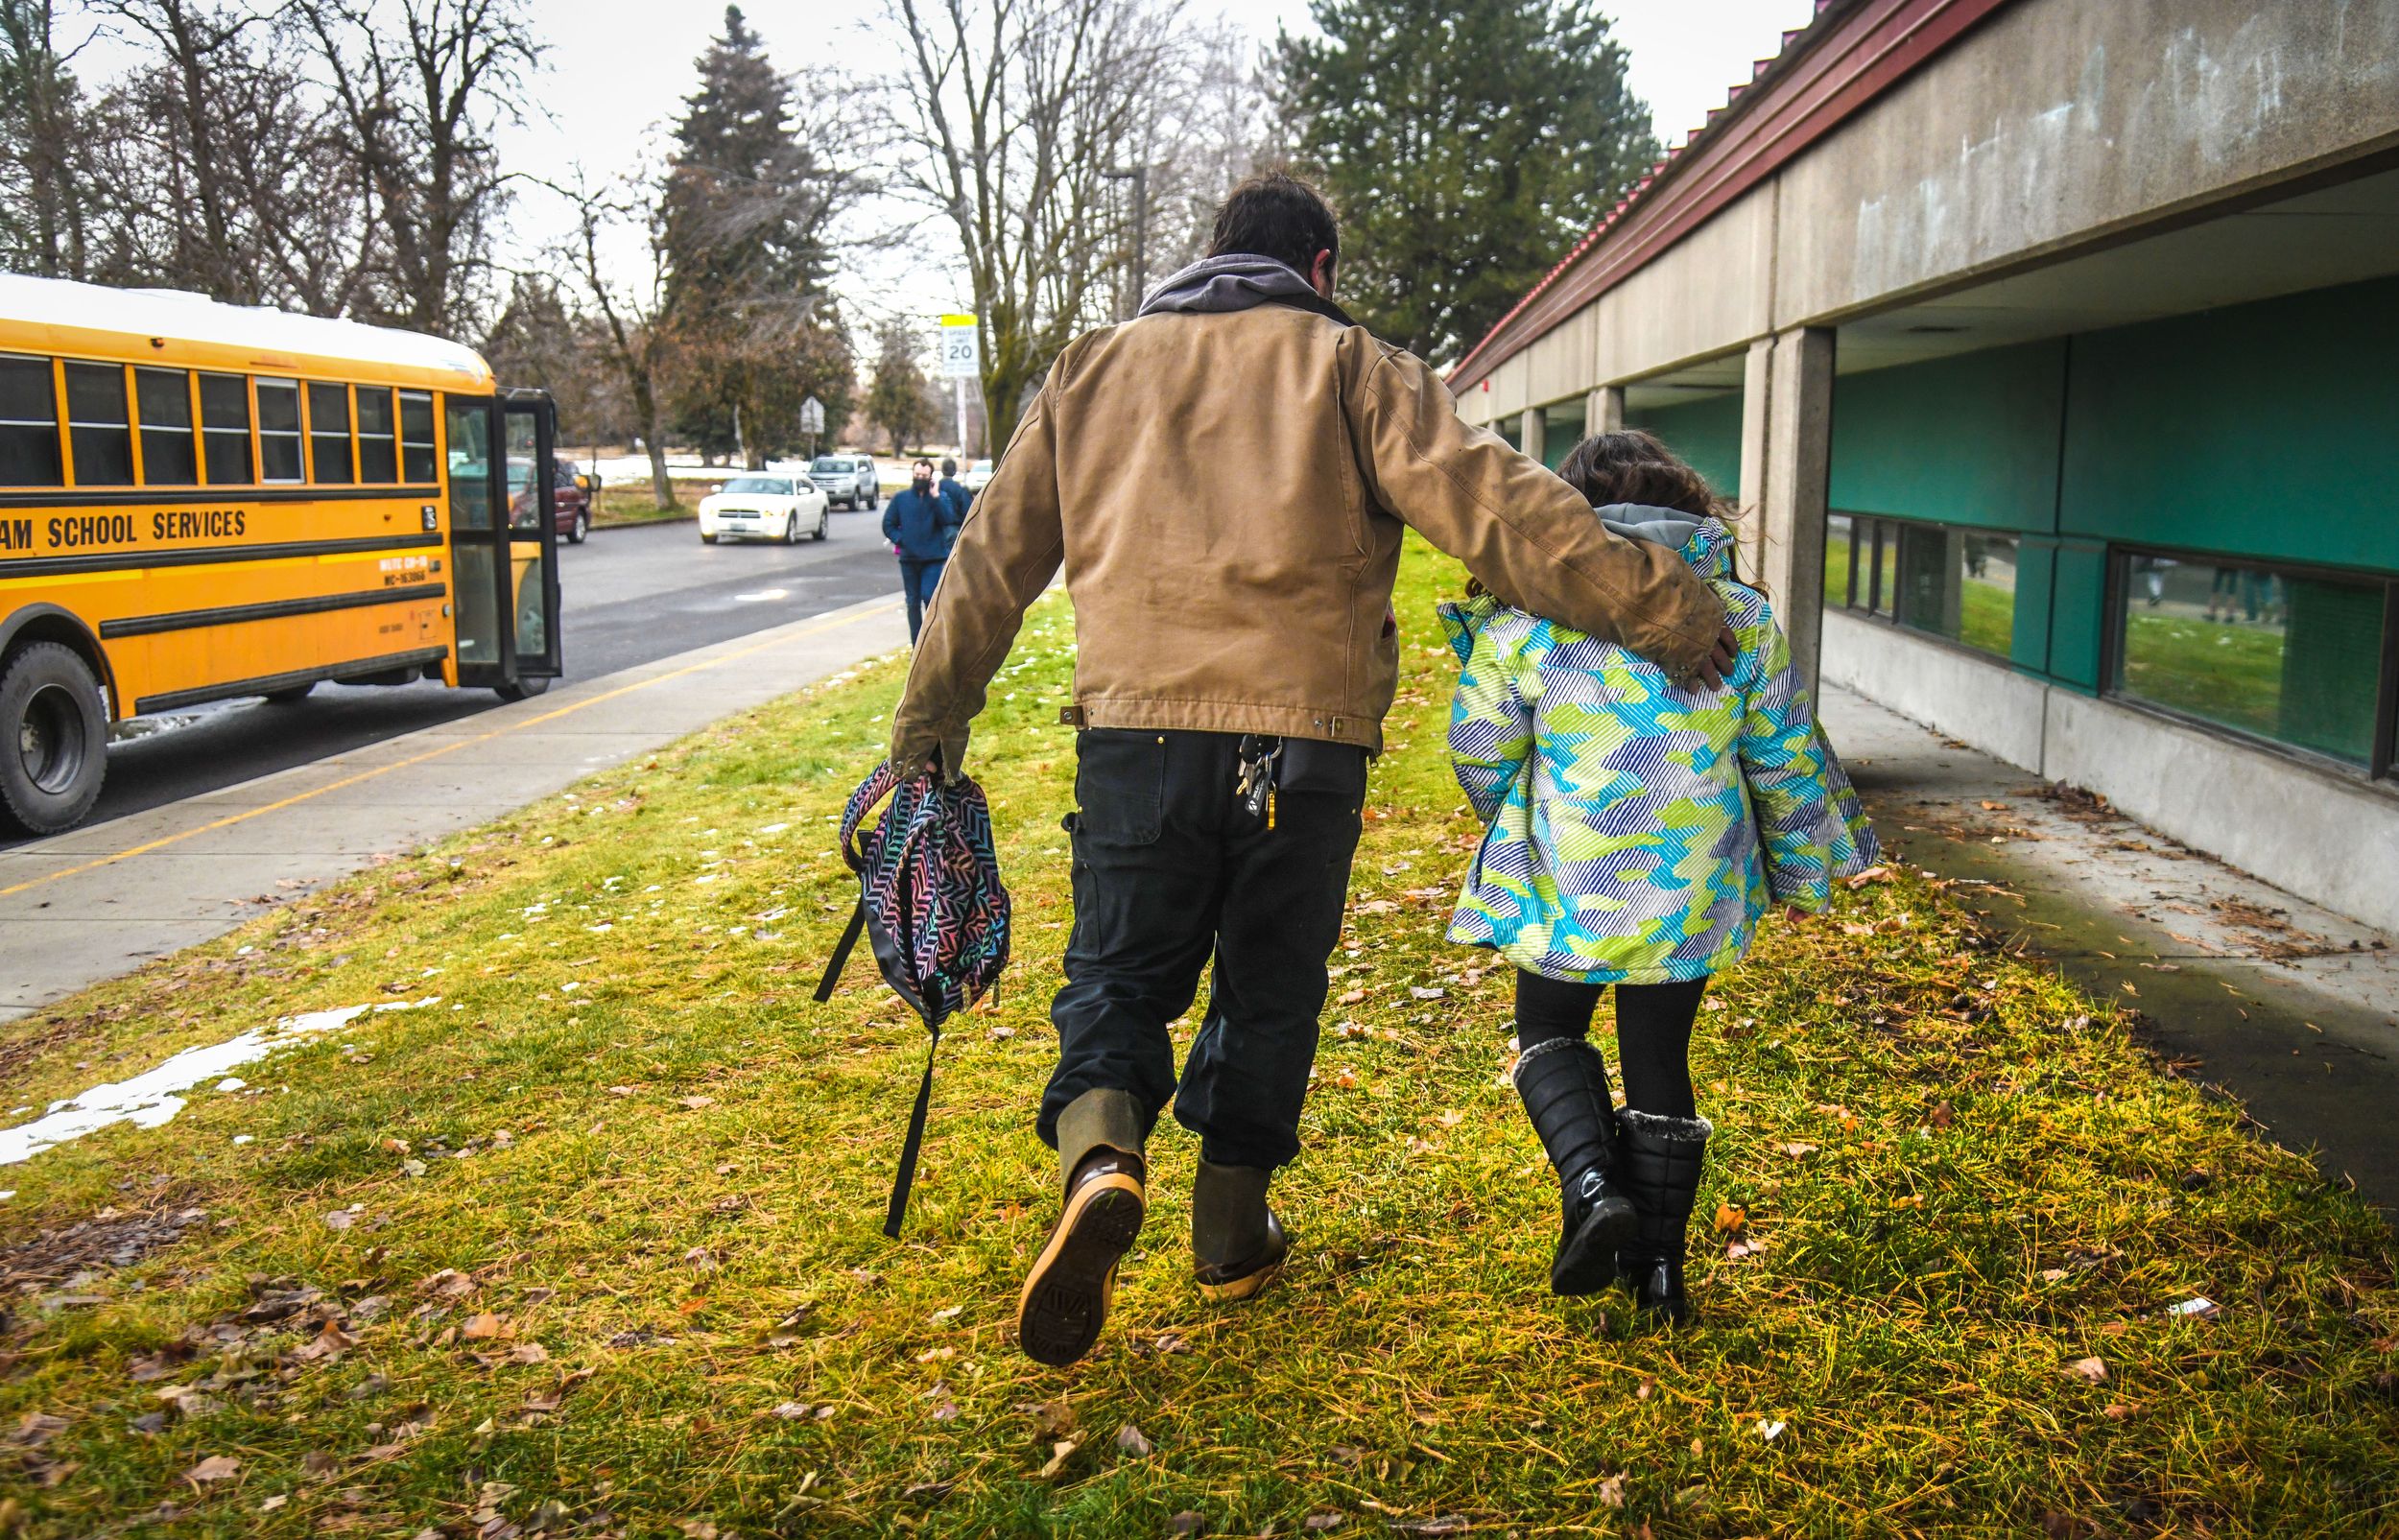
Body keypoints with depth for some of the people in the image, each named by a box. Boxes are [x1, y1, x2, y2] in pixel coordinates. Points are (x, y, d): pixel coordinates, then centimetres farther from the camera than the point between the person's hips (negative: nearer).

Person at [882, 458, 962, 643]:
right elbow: (888, 524, 8)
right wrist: (900, 540, -5)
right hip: (909, 558, 3)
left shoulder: (940, 498, 1)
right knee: (913, 603, 7)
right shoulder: (901, 498, 6)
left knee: (929, 596, -16)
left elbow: (948, 519, -15)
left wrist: (935, 496, -19)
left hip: (934, 558, -3)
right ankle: (917, 646, 15)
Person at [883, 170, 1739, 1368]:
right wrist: (1663, 613, -4)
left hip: (1136, 729, 1)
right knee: (1269, 989, 15)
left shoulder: (1093, 368, 17)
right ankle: (1230, 1236, 27)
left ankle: (1099, 1154, -18)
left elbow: (994, 558, 18)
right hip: (1304, 737, -1)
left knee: (1120, 972, 11)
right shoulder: (1350, 366, 8)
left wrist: (932, 718, 26)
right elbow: (1492, 506, -5)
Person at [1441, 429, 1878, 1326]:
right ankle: (1659, 1264, 19)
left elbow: (1479, 751, -1)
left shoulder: (1529, 614, -7)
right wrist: (1805, 866, 22)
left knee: (1549, 1032, 18)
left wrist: (1515, 823, 20)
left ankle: (1592, 1183, -6)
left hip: (1565, 883, -3)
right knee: (1660, 1059, 14)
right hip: (1691, 891, 3)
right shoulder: (1742, 616, 2)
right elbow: (1788, 761, 9)